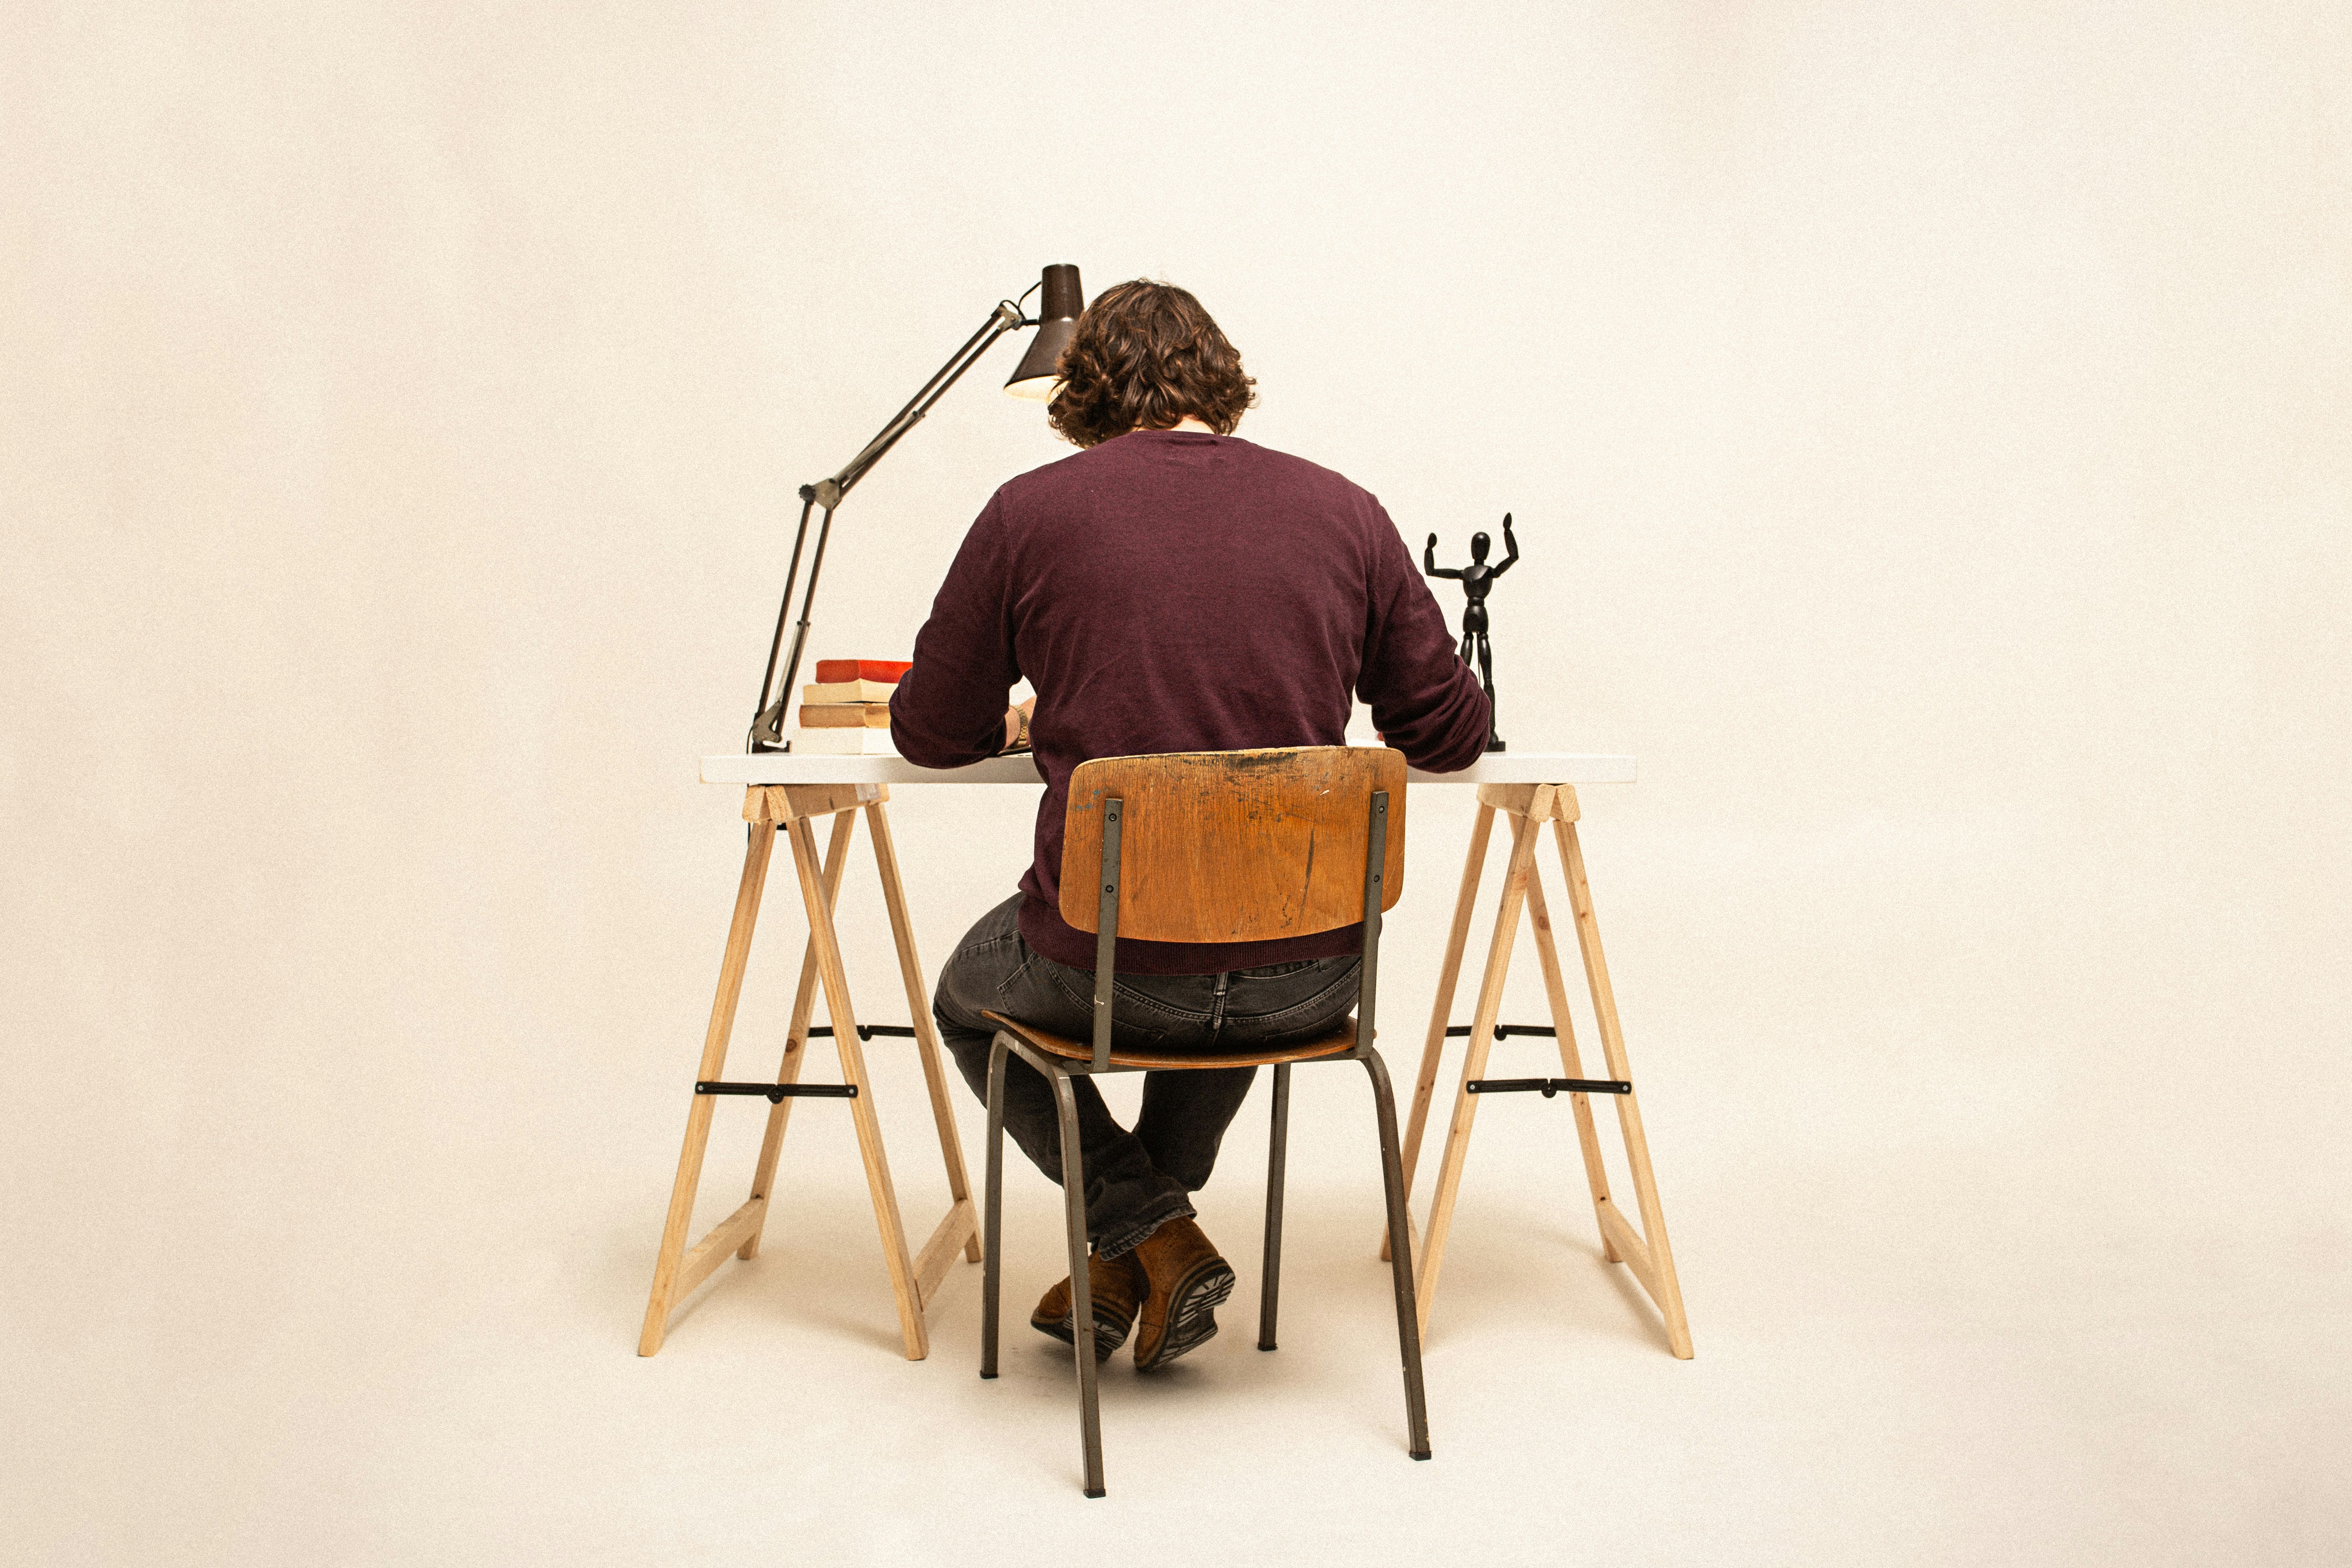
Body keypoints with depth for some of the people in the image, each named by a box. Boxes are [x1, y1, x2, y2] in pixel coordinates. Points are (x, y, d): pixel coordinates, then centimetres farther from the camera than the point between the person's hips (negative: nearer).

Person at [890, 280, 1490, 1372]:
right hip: (1311, 978, 3)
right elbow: (1450, 738, 8)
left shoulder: (1031, 513, -4)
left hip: (1101, 967, -3)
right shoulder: (1345, 512, 2)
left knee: (969, 1000, 32)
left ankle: (1152, 1237, 16)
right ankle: (1137, 1257, 38)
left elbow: (931, 735, 6)